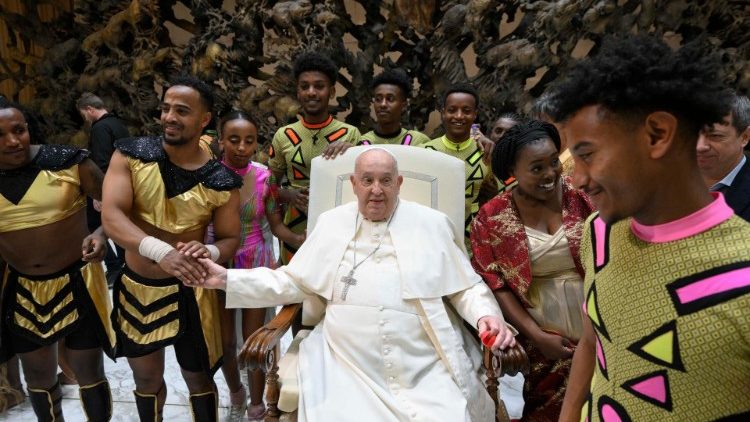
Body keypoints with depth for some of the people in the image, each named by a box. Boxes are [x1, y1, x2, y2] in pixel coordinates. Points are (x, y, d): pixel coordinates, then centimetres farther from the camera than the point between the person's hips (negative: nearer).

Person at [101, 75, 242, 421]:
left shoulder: (221, 181, -12)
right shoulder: (131, 155, -11)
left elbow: (230, 239, -4)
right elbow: (111, 216, -21)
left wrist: (209, 252, -28)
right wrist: (161, 251, -37)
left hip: (187, 291, -1)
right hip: (135, 287, 2)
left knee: (198, 379, 16)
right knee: (146, 379, 22)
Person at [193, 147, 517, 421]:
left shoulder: (432, 223, 6)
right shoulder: (331, 223, 9)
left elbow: (466, 287, 8)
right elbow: (292, 282, 11)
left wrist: (487, 313, -12)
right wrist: (226, 279, 4)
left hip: (428, 373, 0)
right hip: (349, 371, 1)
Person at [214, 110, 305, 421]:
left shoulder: (264, 177, -10)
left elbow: (276, 225, -6)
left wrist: (302, 241, -22)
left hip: (256, 265, 0)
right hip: (219, 264, 1)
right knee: (225, 341, 13)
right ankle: (235, 394, 43)